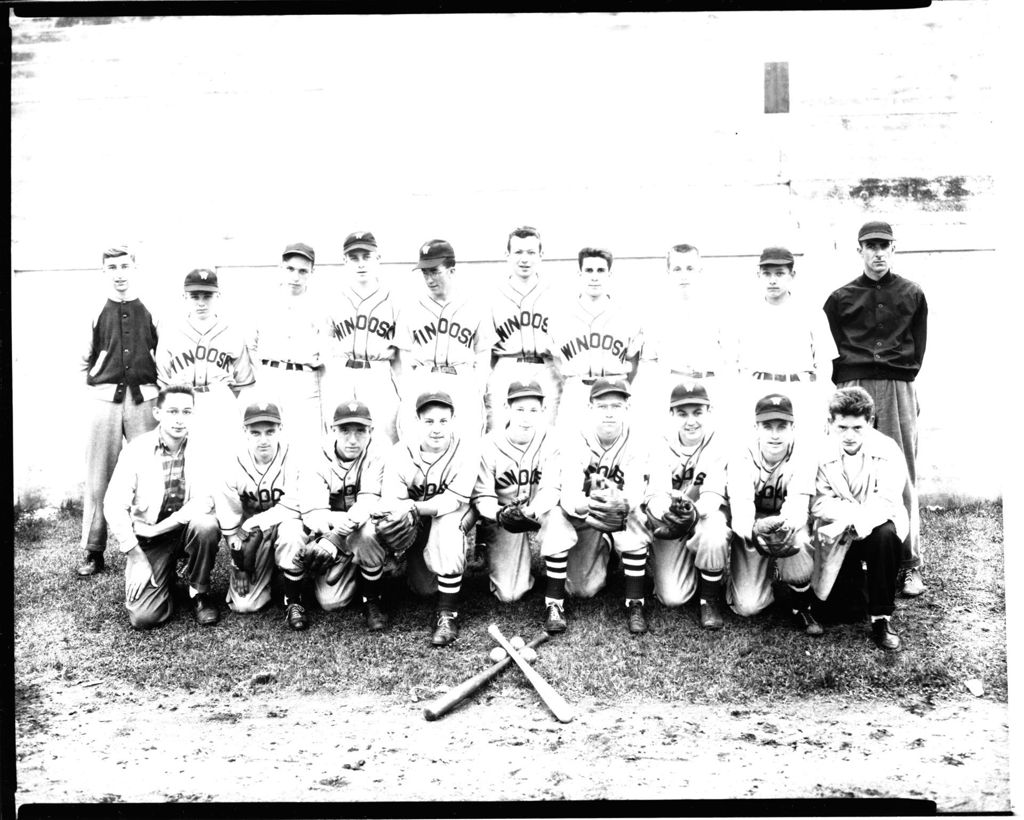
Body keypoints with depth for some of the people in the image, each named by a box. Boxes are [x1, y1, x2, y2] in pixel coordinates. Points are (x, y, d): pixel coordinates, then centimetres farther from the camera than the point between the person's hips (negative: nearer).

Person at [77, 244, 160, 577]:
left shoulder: (151, 312, 5)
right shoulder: (96, 312, 7)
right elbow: (85, 361, 14)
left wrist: (155, 387, 3)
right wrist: (102, 383, 7)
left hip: (144, 400, 0)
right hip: (104, 400, 1)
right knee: (98, 477, 2)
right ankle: (93, 552, 10)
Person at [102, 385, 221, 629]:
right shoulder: (137, 450, -10)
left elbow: (207, 501, -19)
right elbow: (114, 506, -12)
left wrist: (160, 527, -23)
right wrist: (136, 556, -15)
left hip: (186, 530, 1)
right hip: (146, 541, 0)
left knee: (206, 525, -35)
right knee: (144, 617, -16)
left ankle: (200, 593, -7)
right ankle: (165, 578, 21)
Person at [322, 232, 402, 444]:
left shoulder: (393, 300, 8)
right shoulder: (334, 300, 11)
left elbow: (399, 355, 9)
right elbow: (326, 354, 12)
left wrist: (402, 393, 4)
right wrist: (322, 392, 6)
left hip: (380, 378, -1)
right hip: (340, 378, 1)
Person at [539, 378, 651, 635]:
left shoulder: (635, 445, -14)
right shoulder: (575, 442, -17)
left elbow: (635, 494, -25)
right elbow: (569, 496, -29)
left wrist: (622, 504, -50)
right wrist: (586, 505, -53)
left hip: (618, 519, 1)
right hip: (579, 517, -1)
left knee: (635, 527, -30)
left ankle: (635, 605, -14)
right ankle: (553, 605, -12)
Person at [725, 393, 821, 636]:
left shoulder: (803, 450, -17)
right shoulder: (742, 459, -17)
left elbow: (798, 500, -28)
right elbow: (740, 506, -32)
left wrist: (787, 525, -52)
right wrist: (753, 530, -56)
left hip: (791, 523, 0)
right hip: (752, 527, 0)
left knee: (797, 543, -38)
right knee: (747, 606, -13)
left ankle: (802, 606, -6)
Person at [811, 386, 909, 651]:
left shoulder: (887, 450, -15)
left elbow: (887, 502, -24)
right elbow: (820, 504, -16)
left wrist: (849, 521, -39)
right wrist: (858, 511, -32)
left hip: (877, 526, -1)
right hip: (839, 536, 1)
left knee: (886, 533, -37)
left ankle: (881, 617, -21)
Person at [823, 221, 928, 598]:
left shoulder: (912, 294, 12)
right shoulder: (840, 298, 9)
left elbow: (918, 346, 15)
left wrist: (903, 378, 8)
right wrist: (848, 385, 1)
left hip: (899, 390, 1)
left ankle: (909, 563, 4)